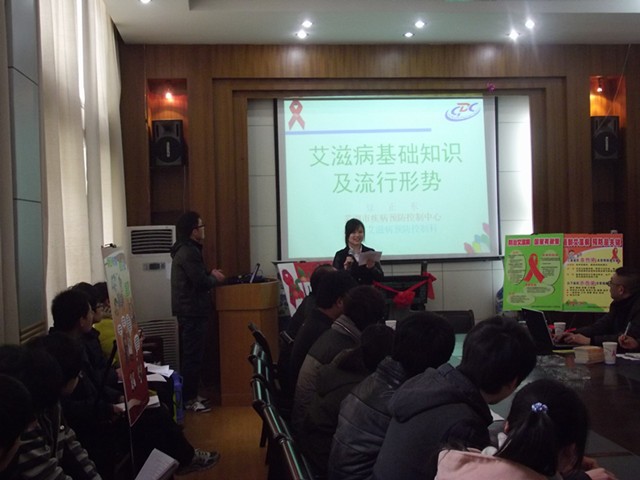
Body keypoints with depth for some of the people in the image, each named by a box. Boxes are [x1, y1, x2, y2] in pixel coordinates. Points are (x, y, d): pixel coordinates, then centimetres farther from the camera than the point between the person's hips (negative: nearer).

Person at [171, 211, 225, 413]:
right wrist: (215, 278, -4)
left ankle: (189, 395, 23)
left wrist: (209, 273, 9)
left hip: (188, 310, 11)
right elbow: (201, 282, -22)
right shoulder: (189, 252, -19)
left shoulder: (185, 249, 14)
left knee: (190, 354, 15)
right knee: (193, 355, -5)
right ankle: (189, 399, 0)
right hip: (192, 311, -11)